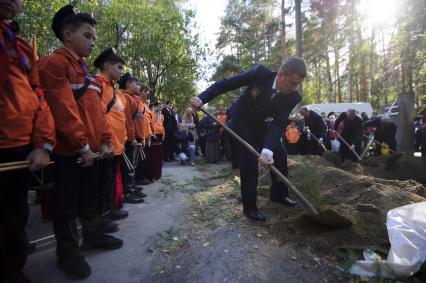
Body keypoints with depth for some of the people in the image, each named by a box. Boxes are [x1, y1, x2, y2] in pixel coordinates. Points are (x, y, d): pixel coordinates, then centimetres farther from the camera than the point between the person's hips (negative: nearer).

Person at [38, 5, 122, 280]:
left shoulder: (84, 69, 17)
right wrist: (81, 146, -18)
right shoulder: (54, 63, -10)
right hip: (70, 151, -8)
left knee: (90, 198, 20)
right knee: (68, 204, 7)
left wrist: (104, 141, 8)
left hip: (92, 149, 8)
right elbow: (64, 110, -19)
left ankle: (94, 236, 37)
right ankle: (69, 253, 23)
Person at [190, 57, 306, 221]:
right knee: (249, 159, -13)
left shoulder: (293, 98, -21)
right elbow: (226, 83, -23)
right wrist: (202, 98, -29)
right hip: (242, 119, -4)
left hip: (261, 123, 5)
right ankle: (249, 206, 1)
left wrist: (268, 149, -45)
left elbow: (278, 125, -28)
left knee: (280, 154, 4)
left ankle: (279, 194, 26)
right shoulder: (260, 73, -30)